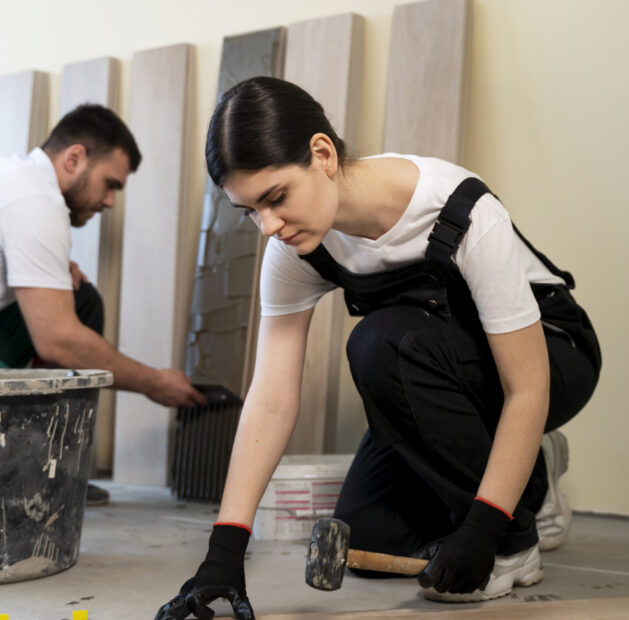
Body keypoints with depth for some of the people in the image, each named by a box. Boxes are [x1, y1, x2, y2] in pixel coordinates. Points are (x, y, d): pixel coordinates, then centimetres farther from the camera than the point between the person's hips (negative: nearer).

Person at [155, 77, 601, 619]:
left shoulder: (464, 217, -35)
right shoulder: (295, 244, -19)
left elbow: (527, 390, -31)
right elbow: (273, 397, -20)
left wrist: (482, 532, -35)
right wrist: (225, 549, -28)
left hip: (553, 352, -6)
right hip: (438, 376, 6)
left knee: (384, 342, -33)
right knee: (365, 539, -8)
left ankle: (511, 540, -16)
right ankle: (525, 480, 17)